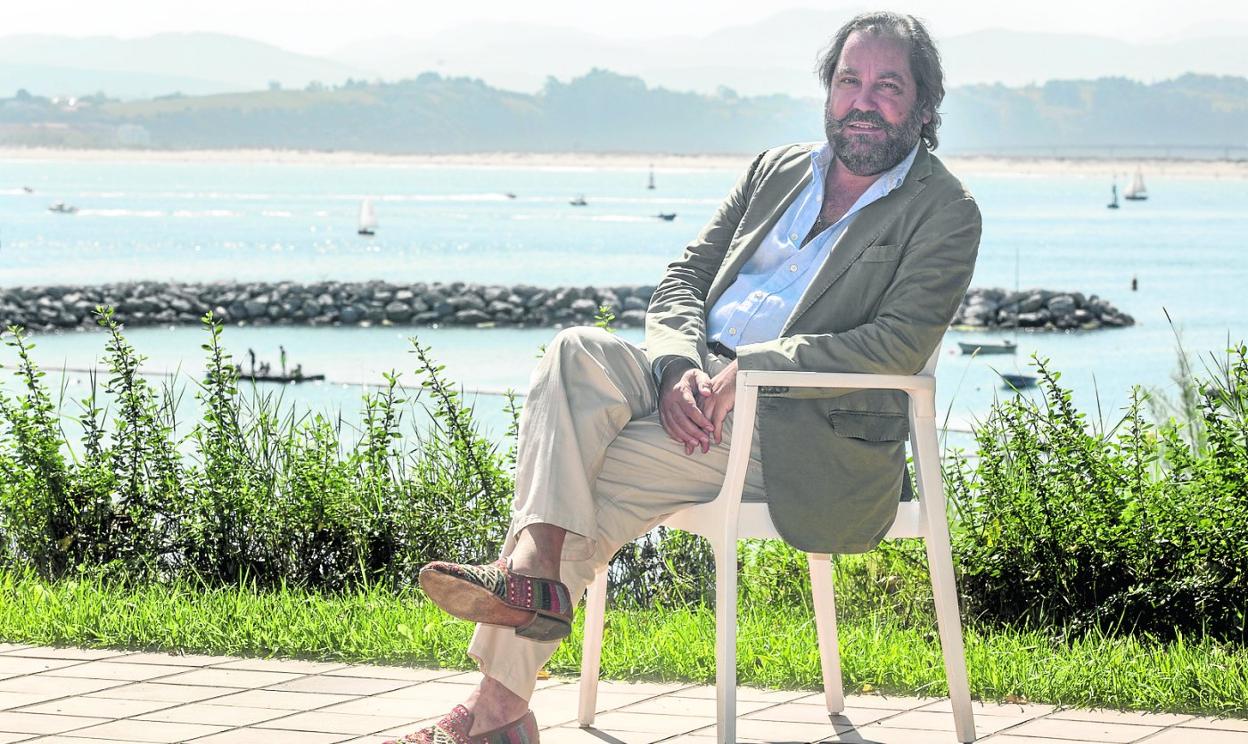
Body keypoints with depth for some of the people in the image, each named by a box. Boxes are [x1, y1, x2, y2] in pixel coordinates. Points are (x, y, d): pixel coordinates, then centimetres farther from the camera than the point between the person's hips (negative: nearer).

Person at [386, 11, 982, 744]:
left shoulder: (945, 213, 2)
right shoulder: (776, 170, 20)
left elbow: (900, 344, -13)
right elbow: (682, 281, 16)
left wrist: (748, 365, -20)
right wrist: (680, 368, -8)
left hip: (806, 432, -6)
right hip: (698, 386, 6)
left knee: (601, 476, -25)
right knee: (578, 353, -25)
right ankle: (535, 569, -36)